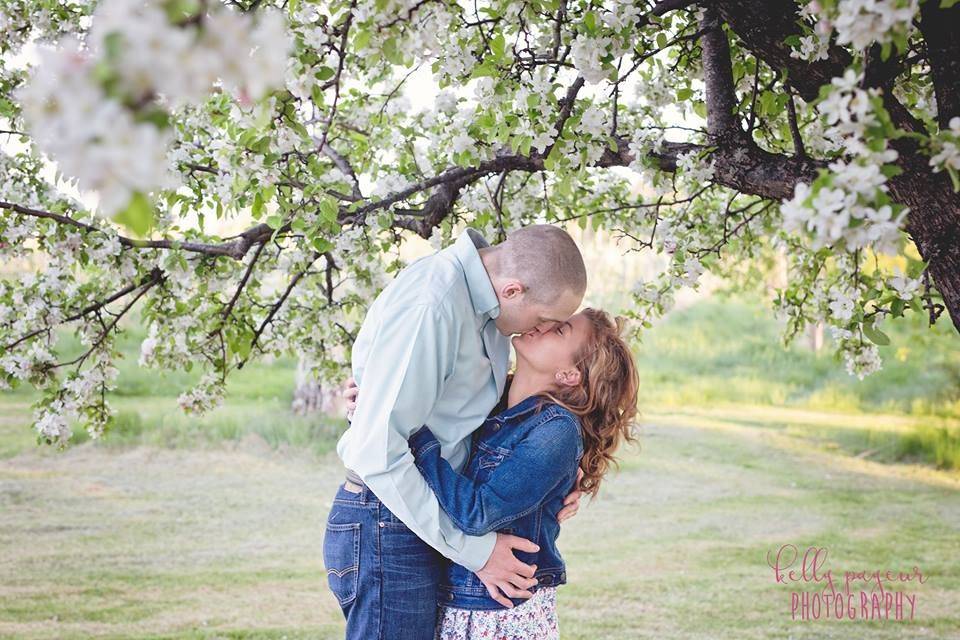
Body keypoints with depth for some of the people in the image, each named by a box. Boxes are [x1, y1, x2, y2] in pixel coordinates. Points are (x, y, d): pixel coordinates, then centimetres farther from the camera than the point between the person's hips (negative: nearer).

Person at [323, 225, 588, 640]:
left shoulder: (486, 304, 5)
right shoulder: (429, 307, -24)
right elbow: (379, 453, -26)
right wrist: (474, 550, -20)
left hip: (426, 519, 9)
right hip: (388, 526, -9)